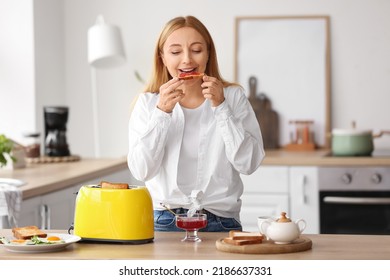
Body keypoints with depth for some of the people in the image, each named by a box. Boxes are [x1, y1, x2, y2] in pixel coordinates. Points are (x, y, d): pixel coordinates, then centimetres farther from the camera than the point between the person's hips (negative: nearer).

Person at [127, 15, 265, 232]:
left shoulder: (233, 97, 4)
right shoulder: (147, 103, 5)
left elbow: (248, 164, -5)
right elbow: (141, 171, -4)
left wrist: (220, 107, -10)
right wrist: (162, 112, -12)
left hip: (220, 222, 0)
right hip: (163, 222, 0)